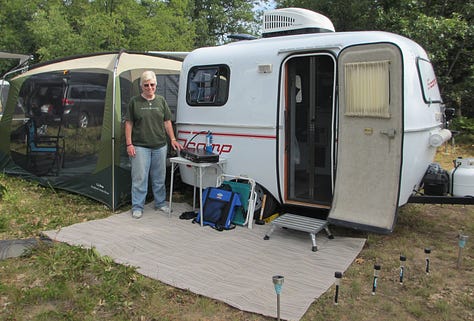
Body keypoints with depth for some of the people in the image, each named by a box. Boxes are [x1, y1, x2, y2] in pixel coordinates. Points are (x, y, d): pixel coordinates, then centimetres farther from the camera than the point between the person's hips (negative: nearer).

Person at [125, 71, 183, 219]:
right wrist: (129, 144, -6)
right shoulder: (134, 102, 1)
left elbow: (167, 122, 11)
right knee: (139, 177, 0)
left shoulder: (161, 101, 9)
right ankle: (137, 207, 10)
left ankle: (160, 203, 26)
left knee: (159, 177, 12)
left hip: (160, 146, 3)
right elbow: (129, 123, 0)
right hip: (140, 147, -3)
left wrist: (173, 139, 4)